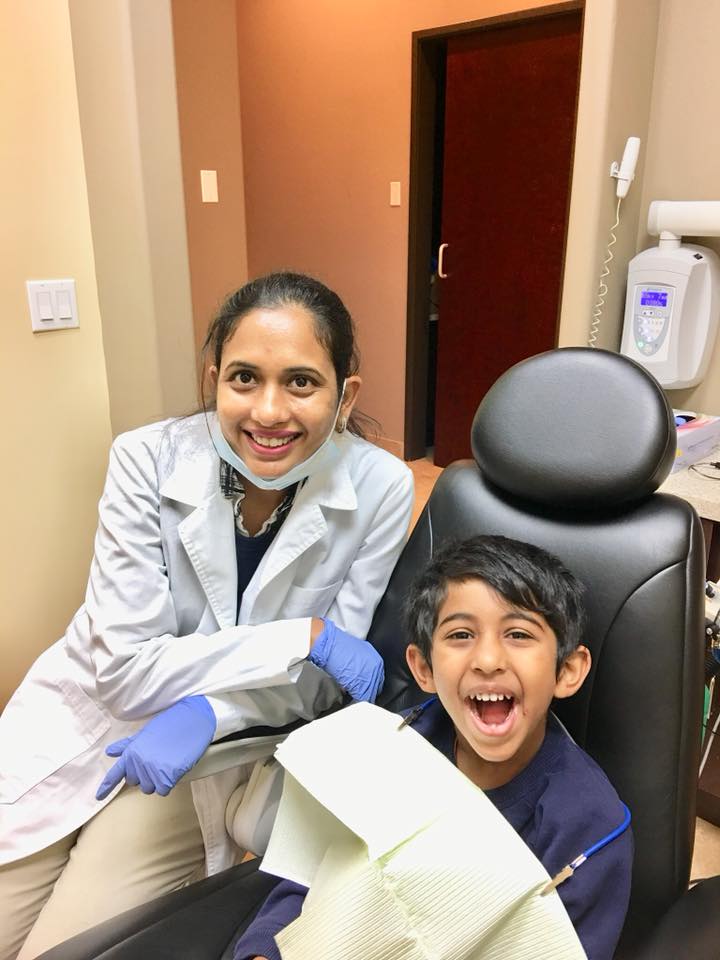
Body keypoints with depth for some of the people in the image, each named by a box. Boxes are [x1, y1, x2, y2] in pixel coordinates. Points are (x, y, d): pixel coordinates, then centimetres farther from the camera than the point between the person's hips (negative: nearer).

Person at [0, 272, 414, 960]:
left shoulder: (380, 489, -20)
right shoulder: (147, 460, -21)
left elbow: (327, 677, -10)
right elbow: (126, 671, -21)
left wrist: (209, 711, -27)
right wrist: (302, 636, -27)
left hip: (215, 748, 0)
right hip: (81, 715, 1)